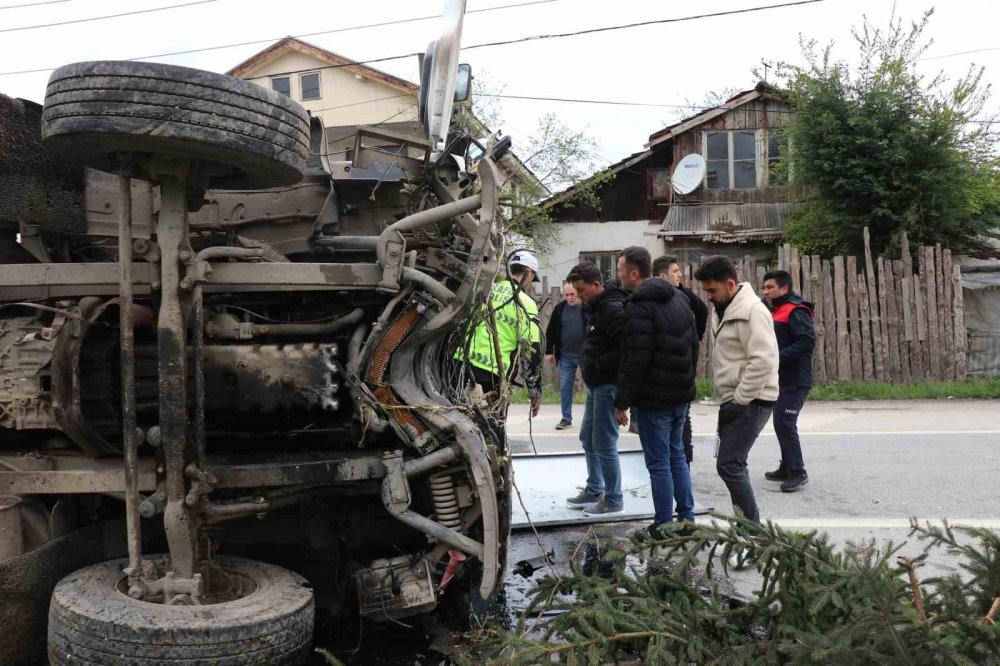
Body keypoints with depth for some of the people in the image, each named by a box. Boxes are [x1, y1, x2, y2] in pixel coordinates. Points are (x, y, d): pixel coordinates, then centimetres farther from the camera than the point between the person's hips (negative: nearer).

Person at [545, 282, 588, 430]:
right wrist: (549, 351, 6)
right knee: (564, 387, 6)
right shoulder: (560, 308, 3)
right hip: (566, 356, 3)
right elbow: (550, 331, 10)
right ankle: (566, 418, 16)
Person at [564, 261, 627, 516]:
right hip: (596, 385, 11)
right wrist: (587, 364, 9)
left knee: (604, 445, -3)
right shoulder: (597, 308, 14)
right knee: (588, 438, 19)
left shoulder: (613, 309, -18)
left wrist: (600, 365, -21)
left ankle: (614, 500, 10)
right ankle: (594, 491, 32)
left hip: (608, 386, -11)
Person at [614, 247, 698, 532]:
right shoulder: (679, 298, 11)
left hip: (653, 398, -9)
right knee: (677, 455, 19)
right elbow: (694, 345, 17)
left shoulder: (639, 306, -18)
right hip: (681, 394, 9)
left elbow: (636, 359, -21)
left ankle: (664, 526, 8)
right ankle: (687, 518, 26)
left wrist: (623, 401, -15)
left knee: (658, 463, 0)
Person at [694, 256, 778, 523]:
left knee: (728, 465, -12)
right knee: (733, 464, 14)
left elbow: (763, 361, -24)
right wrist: (729, 400, 16)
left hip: (751, 402, -10)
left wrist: (740, 399, -19)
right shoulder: (723, 310, 14)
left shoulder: (752, 311, -17)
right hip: (734, 400, 10)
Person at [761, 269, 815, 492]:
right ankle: (787, 467, 27)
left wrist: (778, 358, -25)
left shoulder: (796, 311, -14)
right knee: (781, 424, 16)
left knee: (785, 424, -10)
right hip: (782, 379, 10)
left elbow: (807, 342, -24)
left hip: (794, 381, -10)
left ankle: (798, 472, -2)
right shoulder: (777, 311, 16)